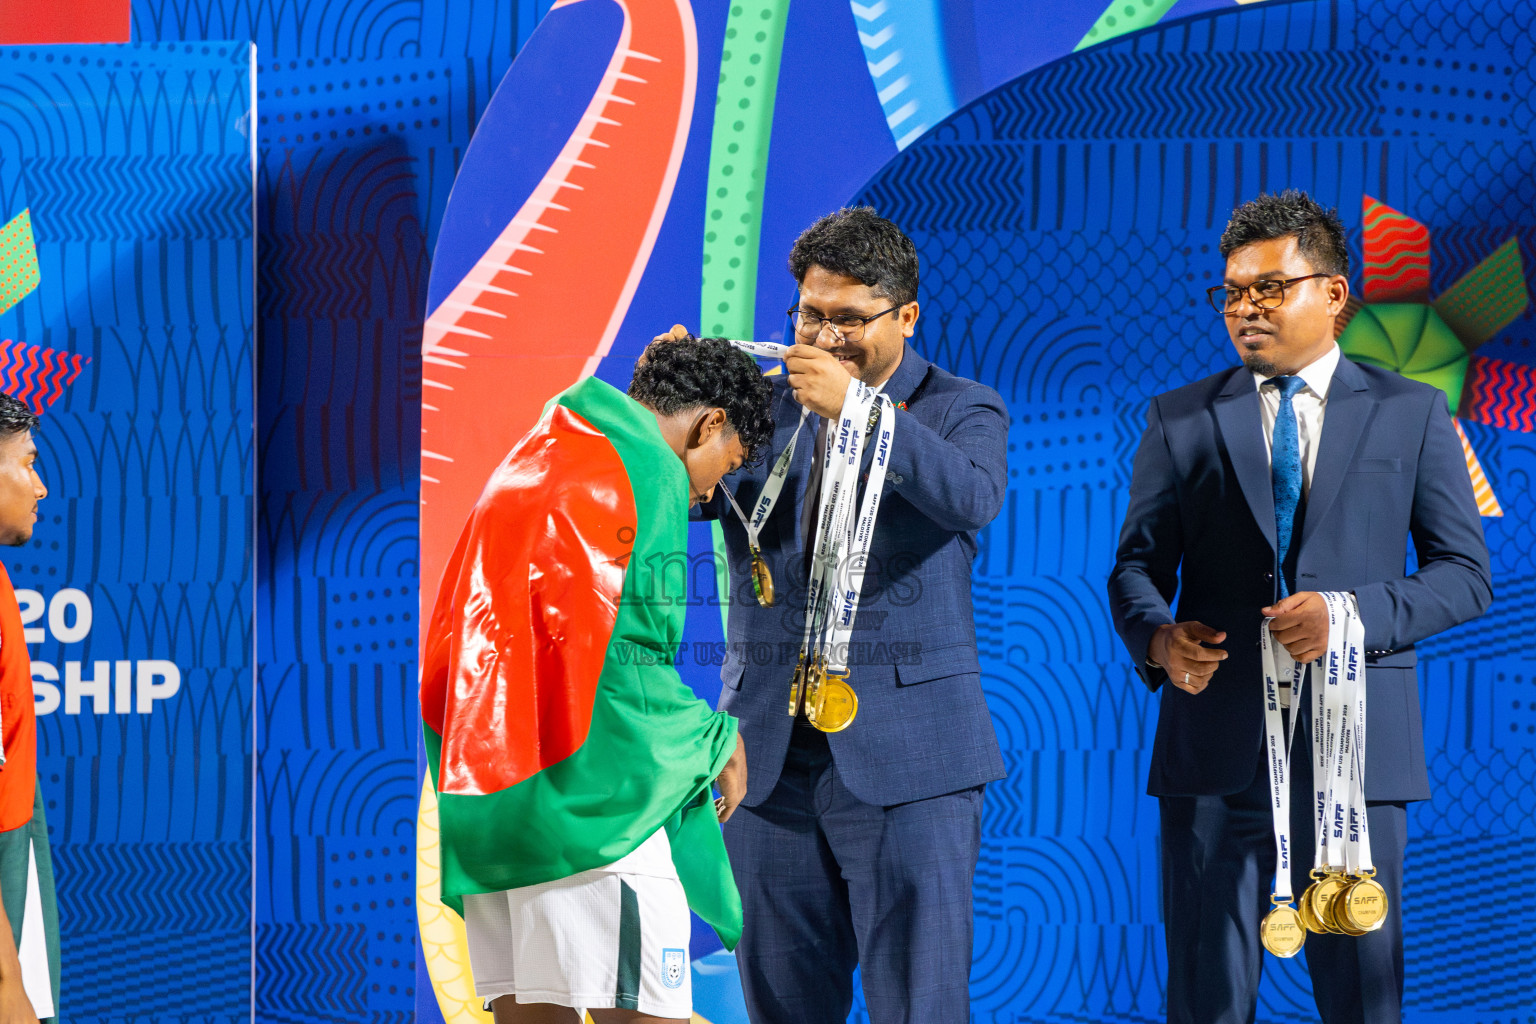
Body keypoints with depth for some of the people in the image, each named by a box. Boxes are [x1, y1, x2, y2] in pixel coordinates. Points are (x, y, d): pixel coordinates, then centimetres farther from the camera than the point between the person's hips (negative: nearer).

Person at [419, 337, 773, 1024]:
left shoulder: (531, 459, 22)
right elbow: (610, 660, -16)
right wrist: (717, 741, -2)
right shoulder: (638, 472, -8)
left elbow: (447, 638, 22)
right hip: (585, 794, -9)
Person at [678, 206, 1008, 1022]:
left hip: (903, 753, -3)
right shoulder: (759, 401, 12)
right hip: (768, 749, 4)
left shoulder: (960, 411, 3)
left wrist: (857, 408, -24)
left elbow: (974, 498, -19)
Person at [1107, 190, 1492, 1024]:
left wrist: (1354, 612, -13)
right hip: (1216, 745, 1)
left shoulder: (1411, 414, 8)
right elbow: (1137, 565, 10)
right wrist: (1157, 637, -13)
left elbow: (1465, 574, 5)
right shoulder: (1180, 419, 11)